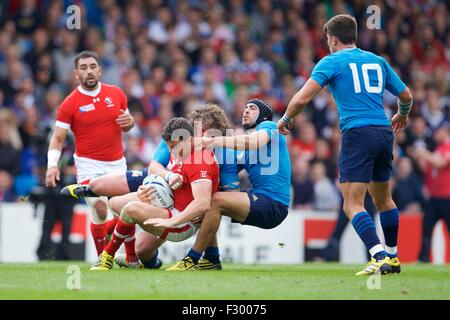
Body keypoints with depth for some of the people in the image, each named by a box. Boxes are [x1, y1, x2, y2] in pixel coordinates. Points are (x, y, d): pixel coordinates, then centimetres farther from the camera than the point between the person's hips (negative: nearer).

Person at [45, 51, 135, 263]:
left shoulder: (116, 94, 5)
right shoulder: (69, 104, -5)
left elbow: (125, 126, 18)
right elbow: (58, 138, -5)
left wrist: (129, 122, -6)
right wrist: (52, 165, -21)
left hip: (117, 163, 3)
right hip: (89, 165, -3)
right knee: (100, 209, -18)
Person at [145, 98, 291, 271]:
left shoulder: (268, 127, 0)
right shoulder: (245, 152, 24)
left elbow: (255, 142, -22)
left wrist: (215, 141, -30)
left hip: (275, 205, -9)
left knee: (216, 200, -24)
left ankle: (192, 260, -19)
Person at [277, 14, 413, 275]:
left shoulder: (332, 61, 2)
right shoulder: (377, 61, 17)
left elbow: (303, 98, -5)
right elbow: (406, 96, 22)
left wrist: (285, 119, 13)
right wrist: (402, 115, 44)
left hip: (358, 133, -6)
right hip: (384, 132, 6)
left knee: (353, 204, -7)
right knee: (383, 199, 21)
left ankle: (380, 257, -22)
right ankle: (392, 257, 28)